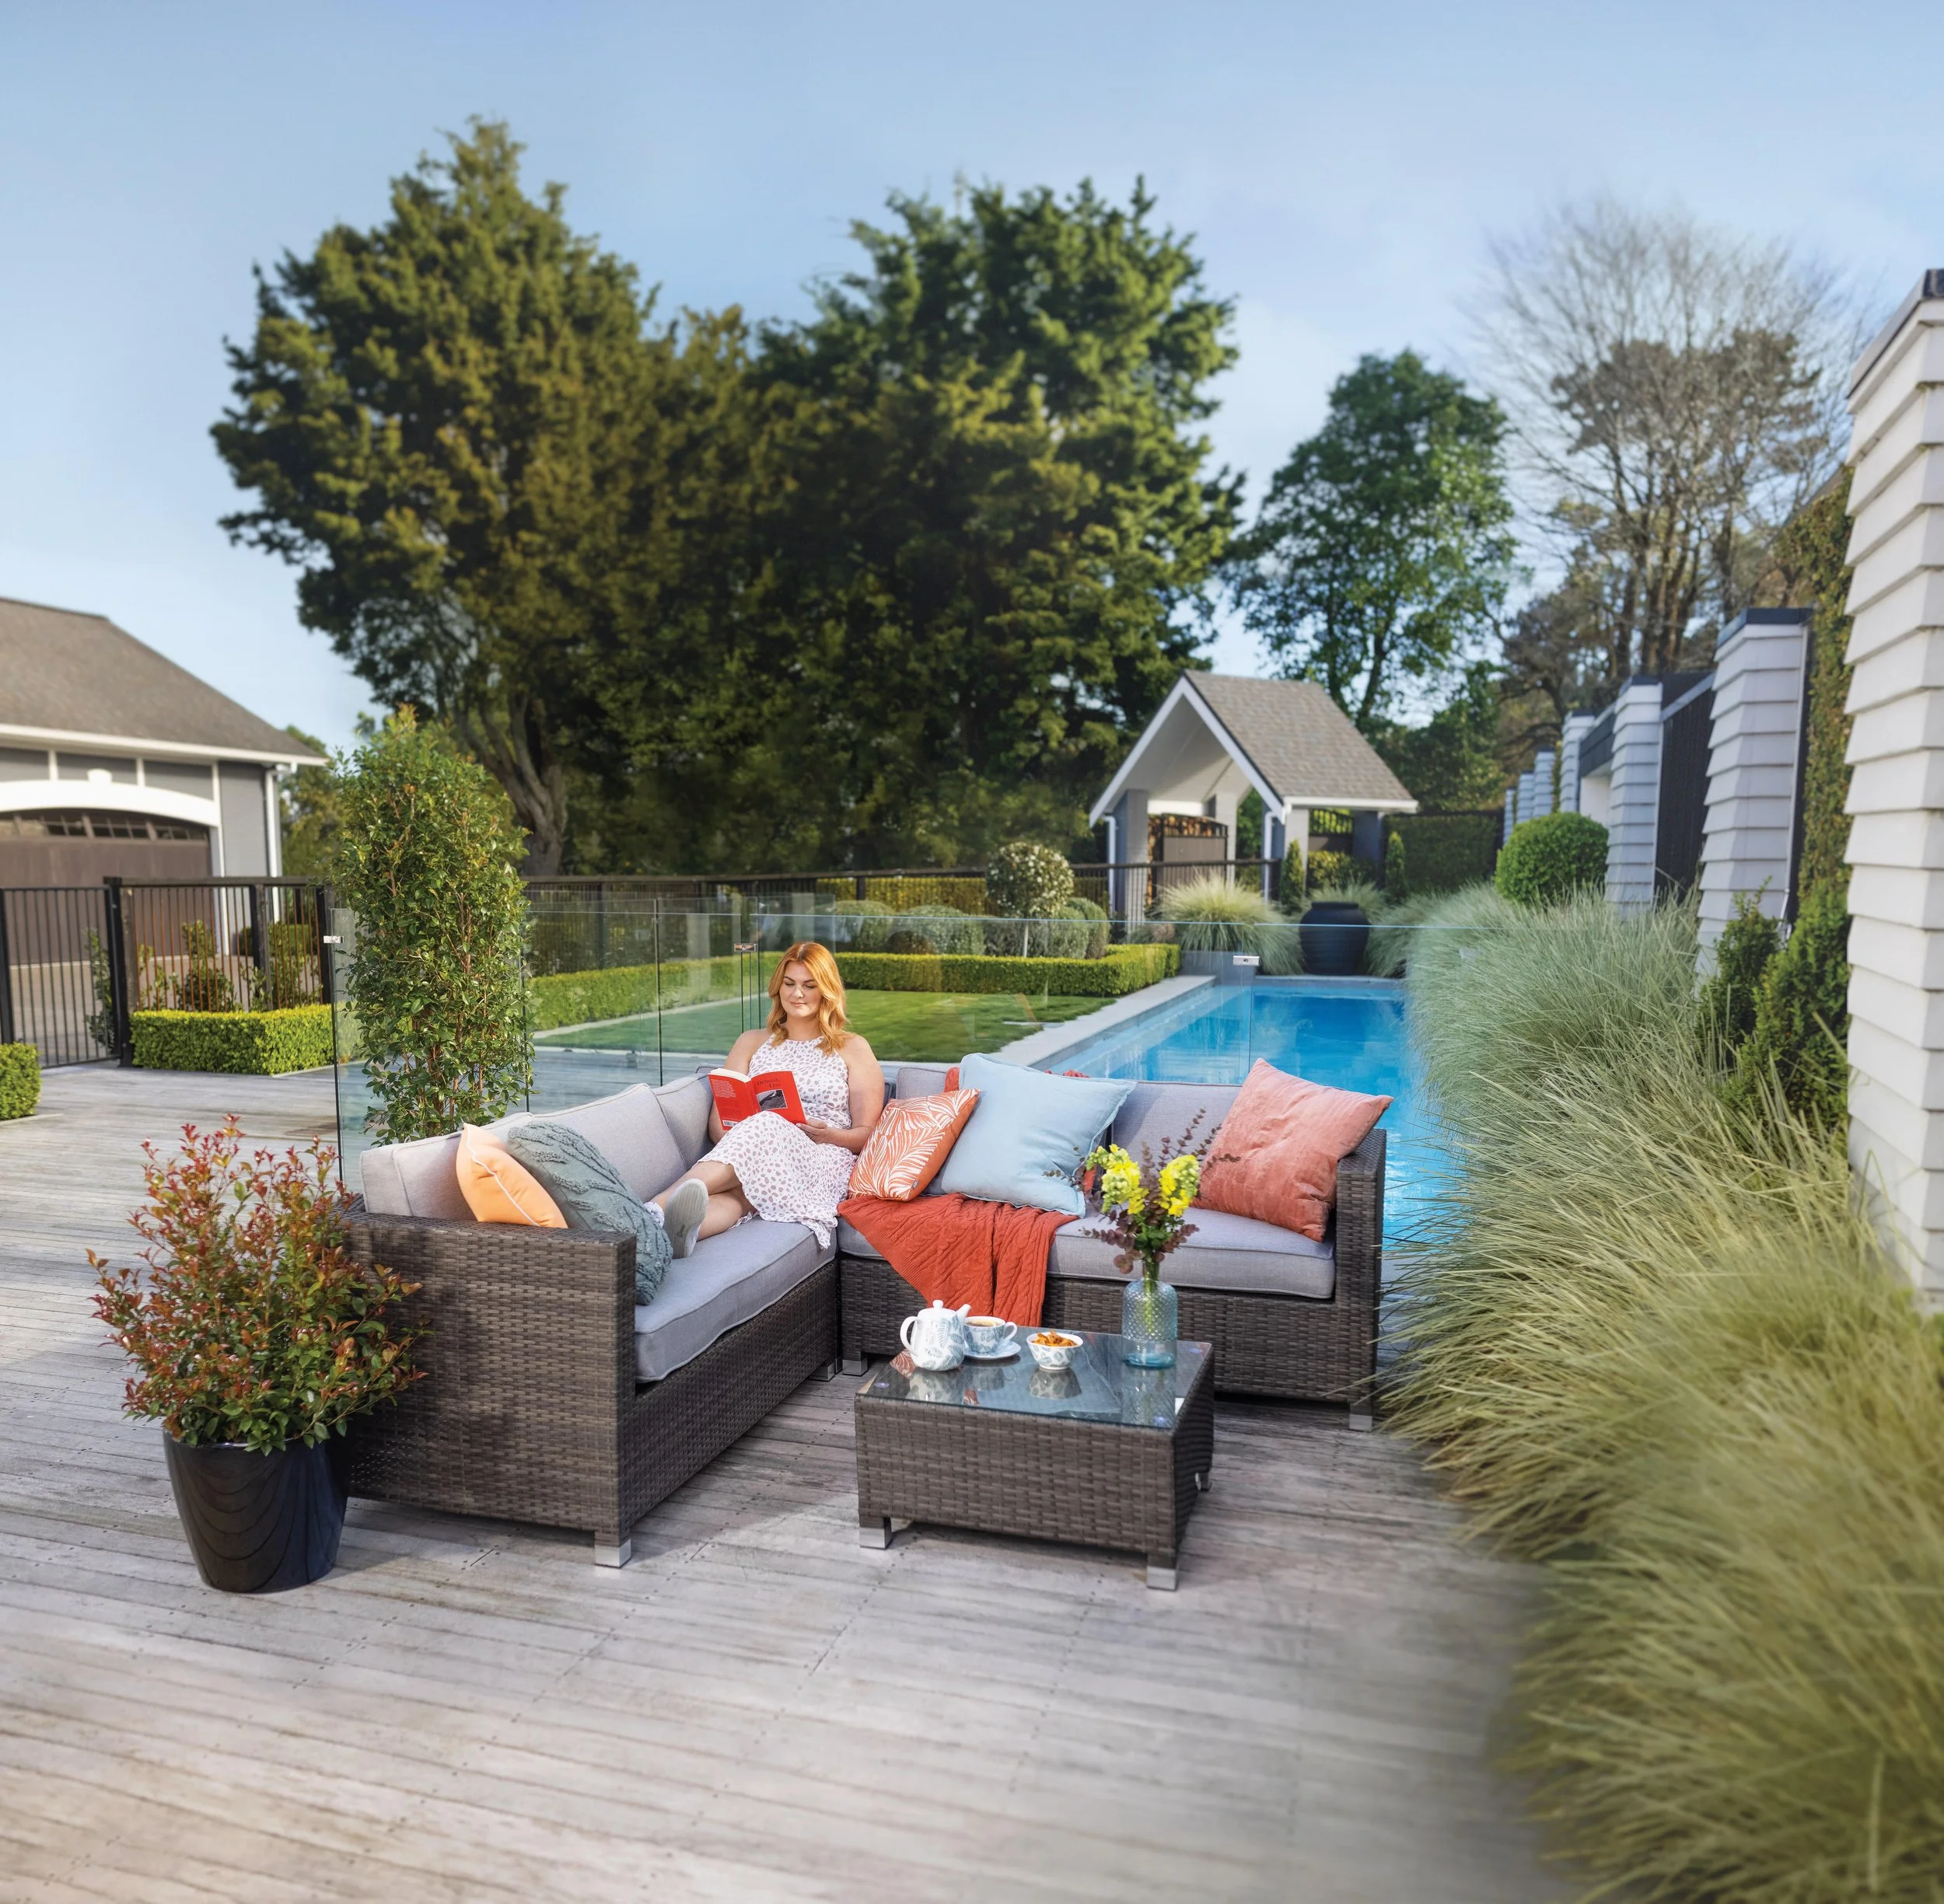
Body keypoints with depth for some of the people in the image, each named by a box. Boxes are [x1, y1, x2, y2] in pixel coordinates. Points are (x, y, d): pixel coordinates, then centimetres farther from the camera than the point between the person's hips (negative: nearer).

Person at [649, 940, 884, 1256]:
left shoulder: (852, 1049, 18)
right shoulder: (752, 1043, 26)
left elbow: (867, 1134, 11)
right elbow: (718, 1118, 16)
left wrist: (830, 1134, -12)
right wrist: (736, 1140, -10)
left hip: (822, 1162, -3)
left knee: (766, 1127, -39)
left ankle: (658, 1207, -61)